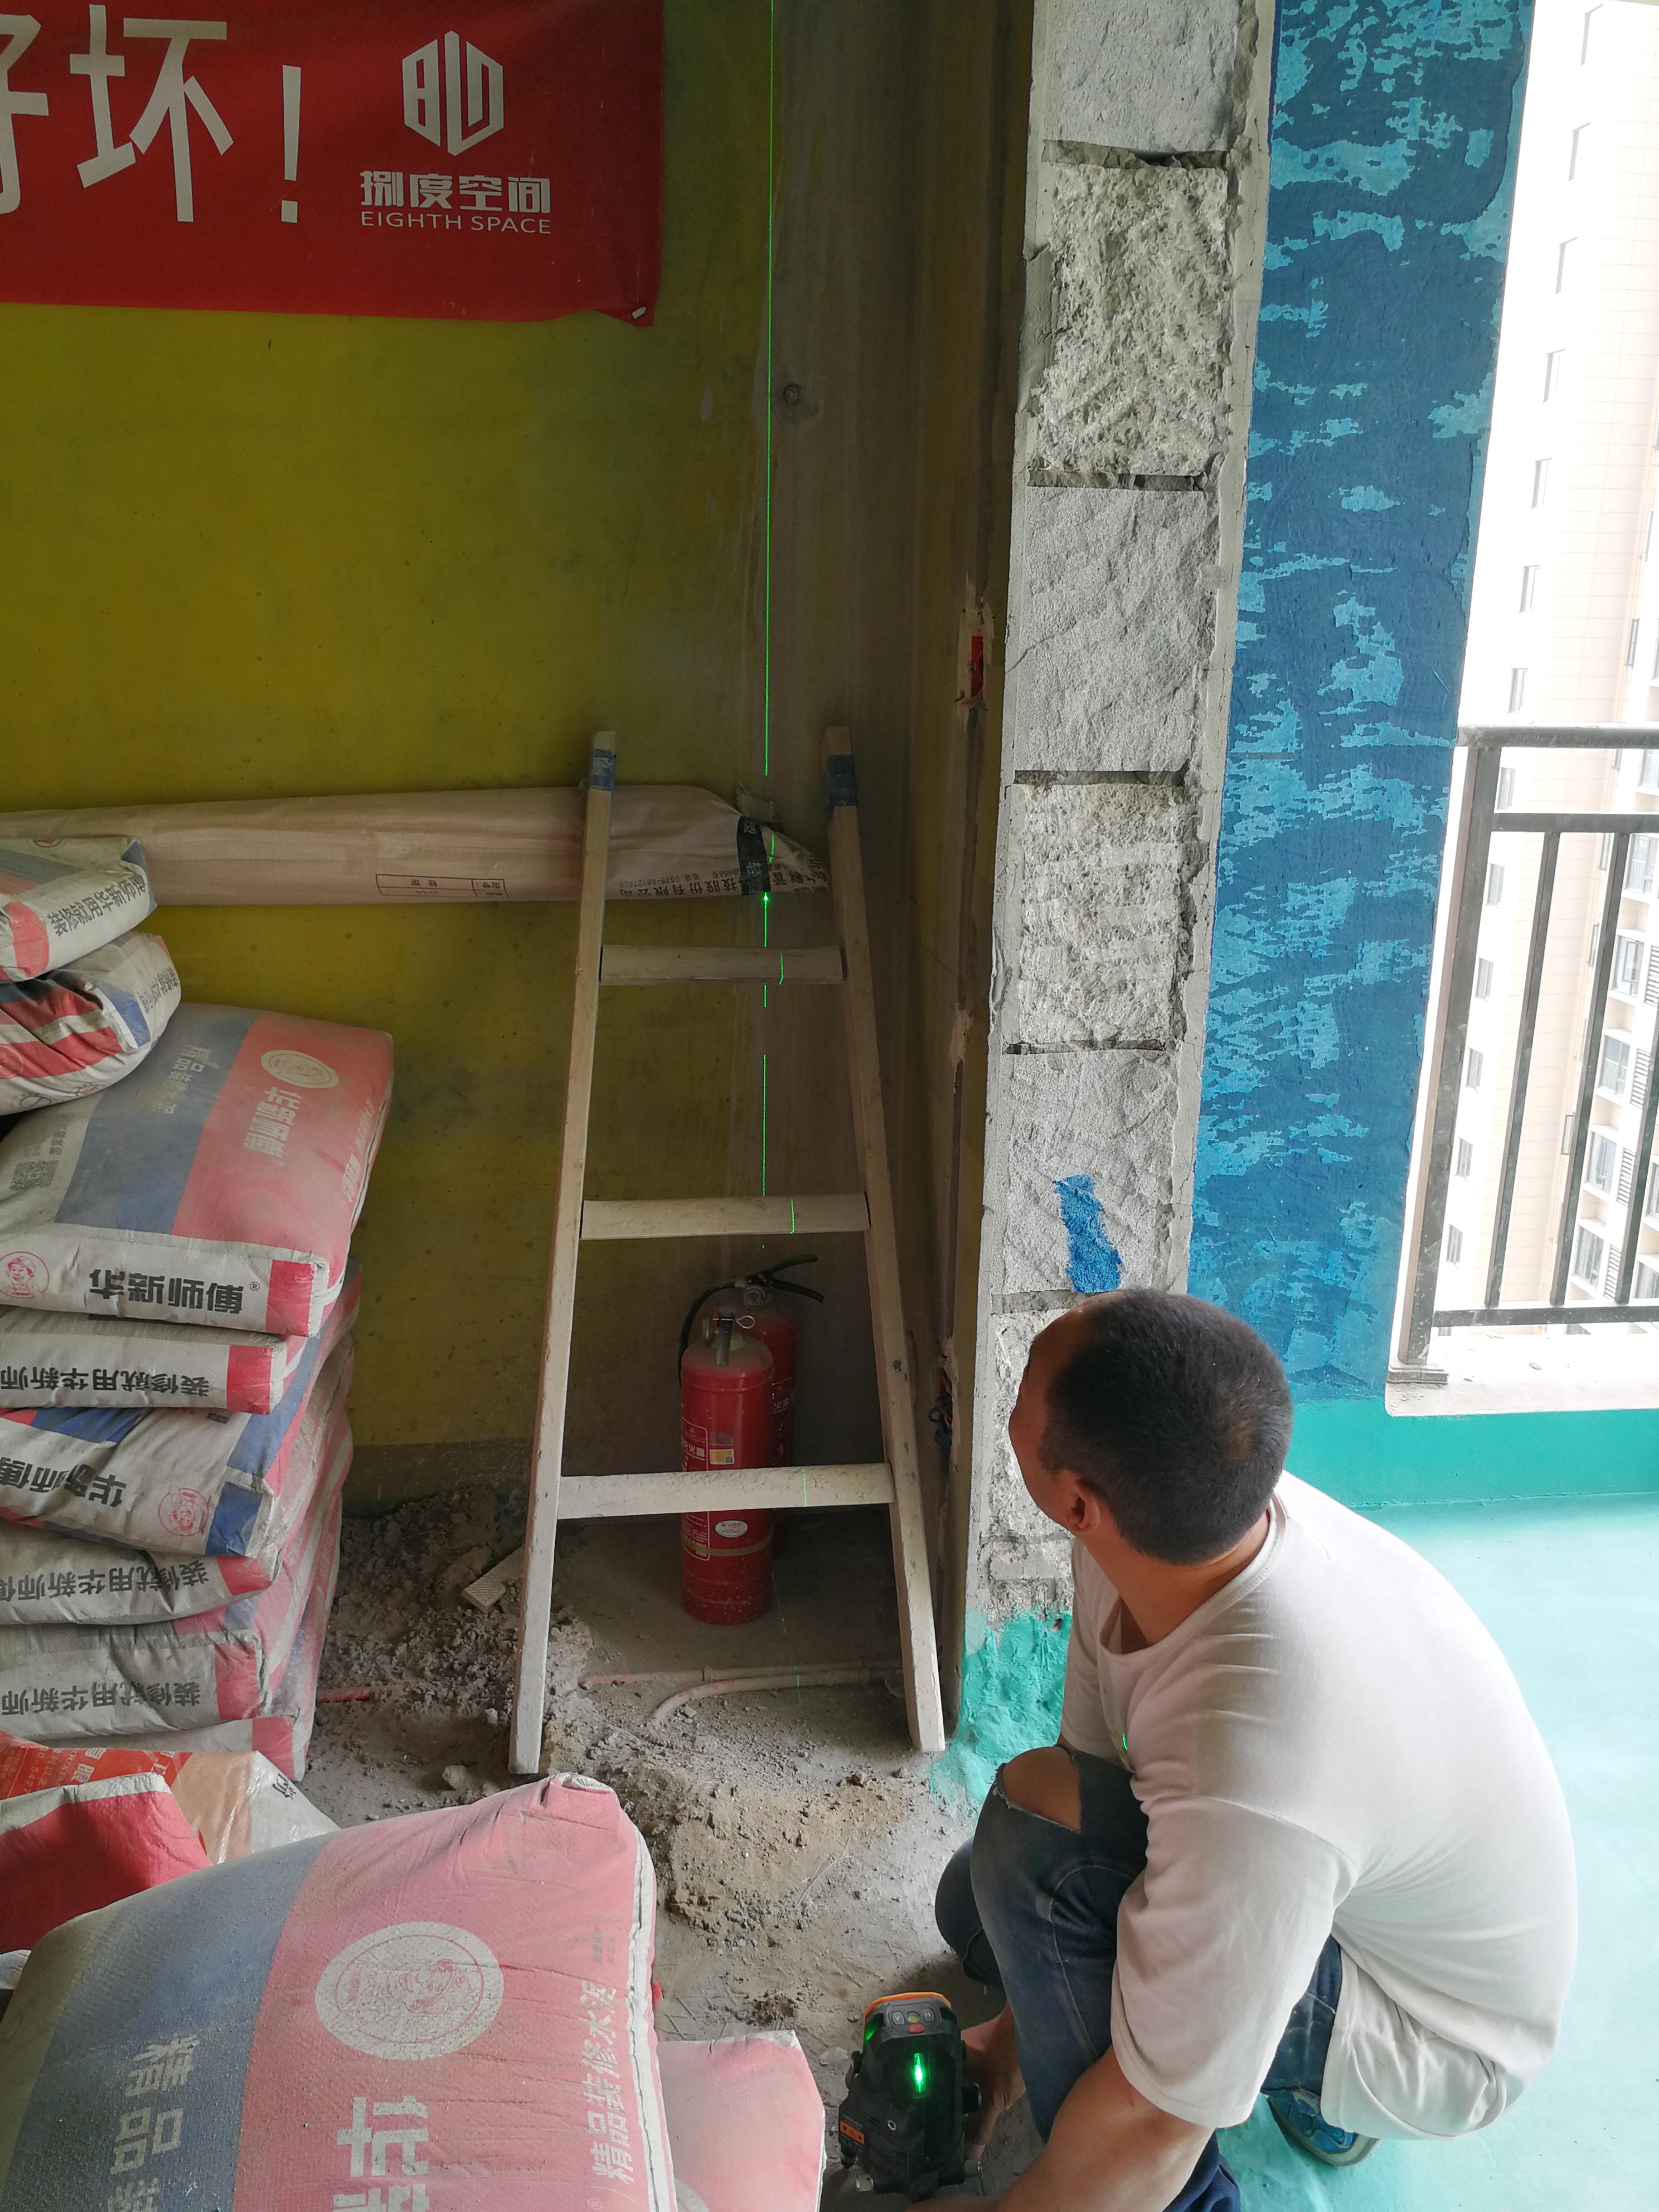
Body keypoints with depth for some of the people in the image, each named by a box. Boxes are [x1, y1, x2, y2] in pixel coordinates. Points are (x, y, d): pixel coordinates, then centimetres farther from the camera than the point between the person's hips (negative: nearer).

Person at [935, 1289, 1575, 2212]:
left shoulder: (1249, 1782, -44)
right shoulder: (1145, 1537, -21)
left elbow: (1154, 2128, -30)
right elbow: (1093, 1759, -4)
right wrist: (1027, 2024, 4)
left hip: (1434, 2038, -7)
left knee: (1038, 1822, -29)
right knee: (976, 1904, 19)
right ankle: (1320, 2086, 18)